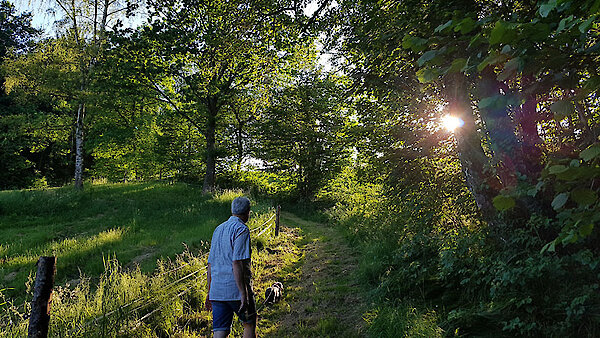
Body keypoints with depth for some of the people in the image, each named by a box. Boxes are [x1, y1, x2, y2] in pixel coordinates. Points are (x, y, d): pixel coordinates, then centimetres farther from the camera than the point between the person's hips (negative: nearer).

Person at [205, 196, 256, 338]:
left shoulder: (218, 229, 16)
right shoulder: (241, 229, -10)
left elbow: (210, 264, 18)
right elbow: (237, 264, -20)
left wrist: (210, 292, 23)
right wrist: (243, 294, -20)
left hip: (217, 291, 7)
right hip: (236, 289, -7)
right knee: (250, 325, 14)